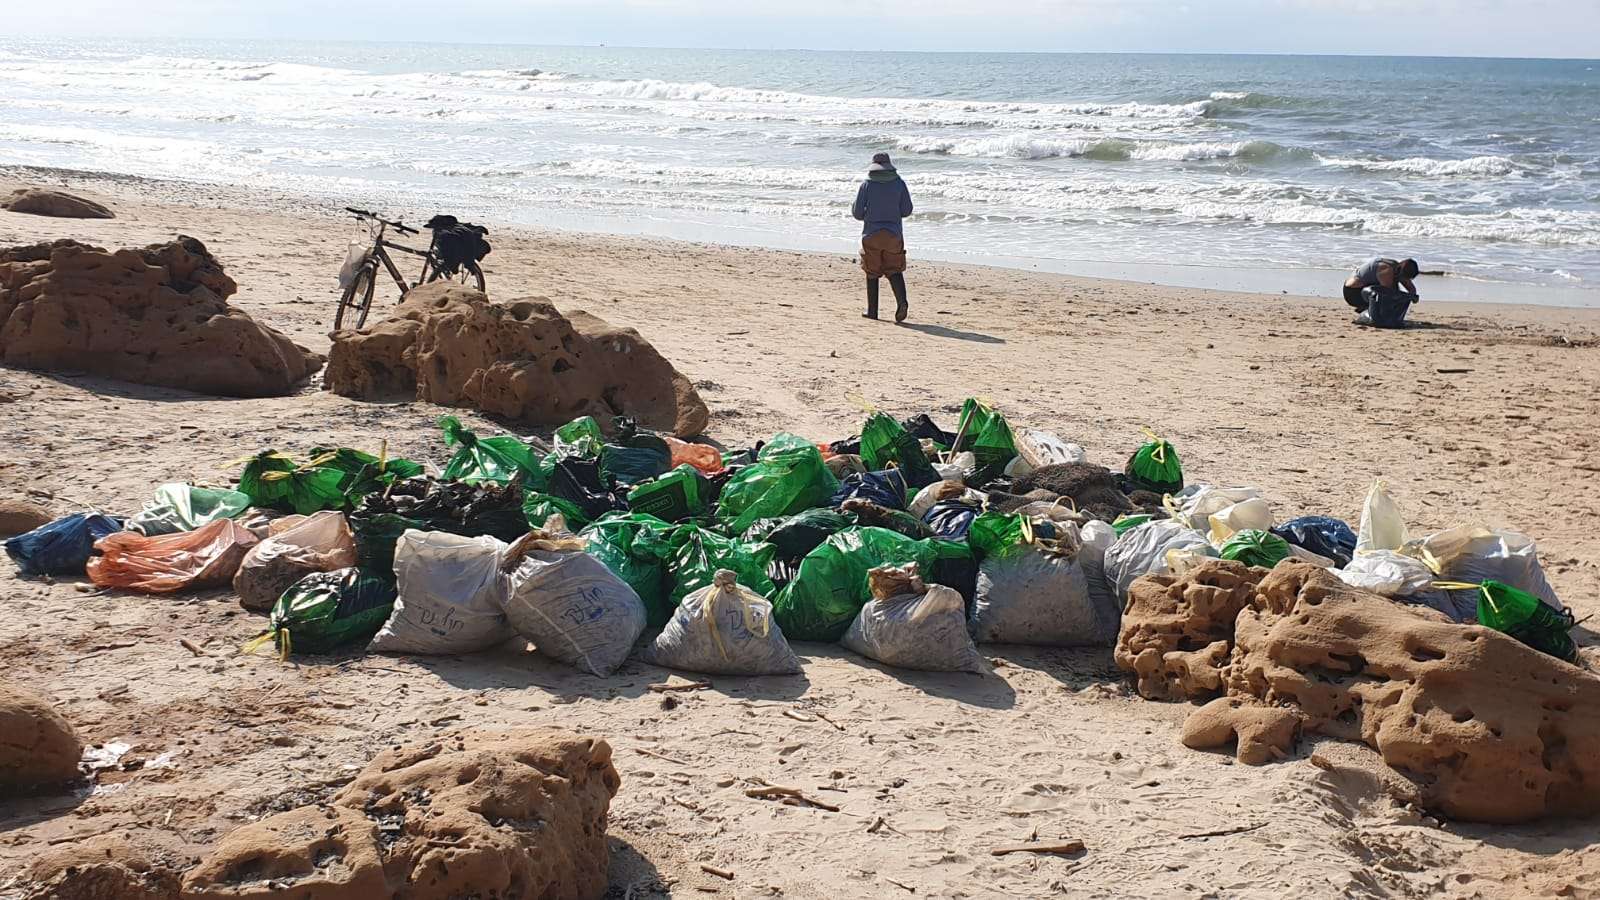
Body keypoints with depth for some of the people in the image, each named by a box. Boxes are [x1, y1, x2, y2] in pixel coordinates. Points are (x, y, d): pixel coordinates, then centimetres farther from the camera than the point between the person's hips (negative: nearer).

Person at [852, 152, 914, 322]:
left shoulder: (867, 185, -3)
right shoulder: (899, 183, 0)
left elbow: (857, 213, -1)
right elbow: (906, 210, 3)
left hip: (871, 234, -1)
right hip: (893, 234, 1)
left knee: (872, 273, 9)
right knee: (894, 270, 5)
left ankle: (872, 310, 12)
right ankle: (902, 302, -19)